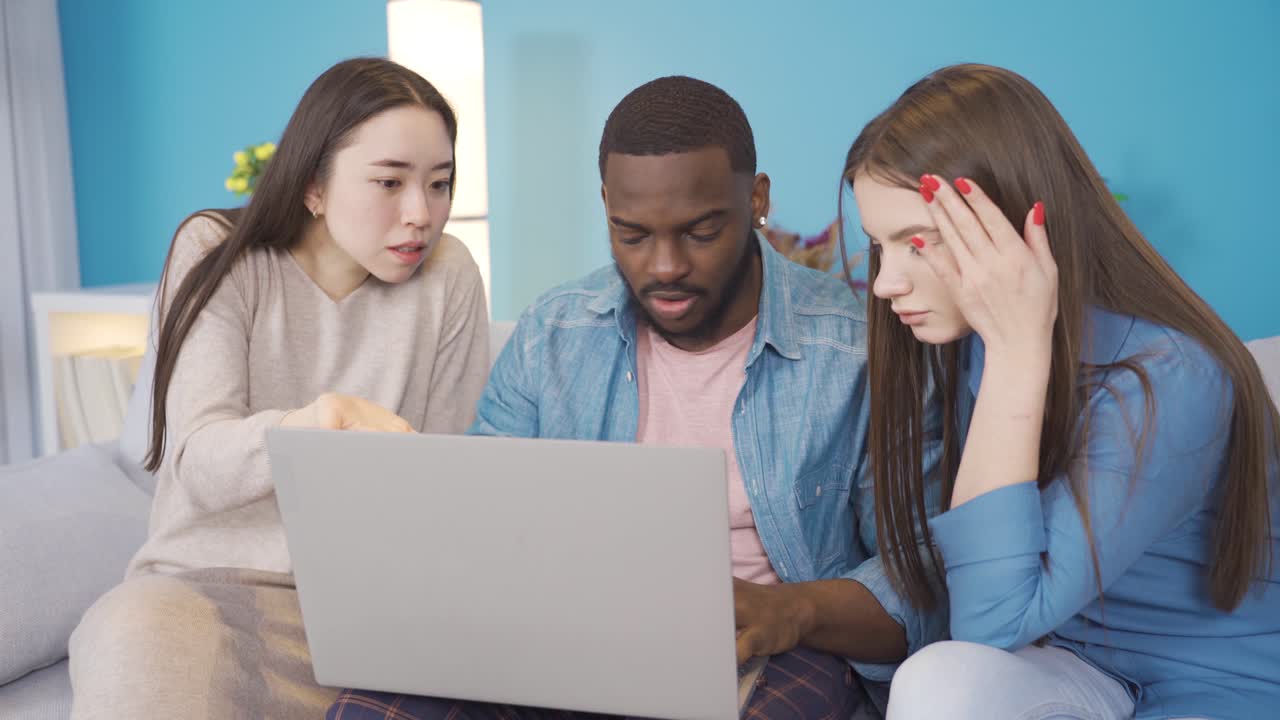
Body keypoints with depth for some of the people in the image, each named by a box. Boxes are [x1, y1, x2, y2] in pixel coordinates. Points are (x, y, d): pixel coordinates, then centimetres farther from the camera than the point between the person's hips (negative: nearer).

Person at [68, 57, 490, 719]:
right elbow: (197, 462, -16)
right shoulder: (216, 256, -2)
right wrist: (300, 428, -38)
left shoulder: (447, 277, 0)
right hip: (209, 582, -2)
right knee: (139, 641, -36)